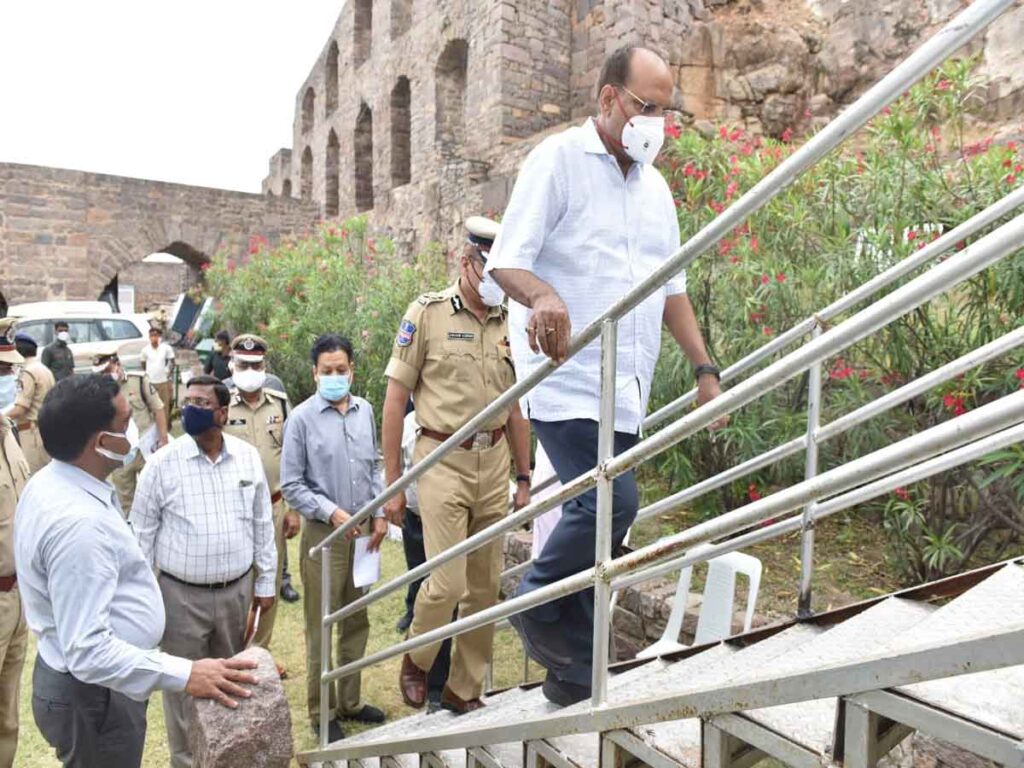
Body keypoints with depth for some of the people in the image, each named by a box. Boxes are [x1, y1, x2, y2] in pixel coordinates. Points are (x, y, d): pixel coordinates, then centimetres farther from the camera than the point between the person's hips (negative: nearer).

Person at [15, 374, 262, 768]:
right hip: (93, 695, -9)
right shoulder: (77, 523, -33)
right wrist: (184, 674, -33)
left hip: (76, 681, 9)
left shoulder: (50, 482, -2)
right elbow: (89, 650, -34)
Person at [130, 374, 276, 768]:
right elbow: (142, 532, -3)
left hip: (236, 591, 3)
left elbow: (262, 523, 5)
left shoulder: (248, 456, -3)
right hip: (181, 594, -2)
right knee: (183, 684, 10)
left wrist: (266, 581, 7)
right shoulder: (162, 463, -10)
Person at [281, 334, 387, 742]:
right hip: (324, 533, -4)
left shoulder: (365, 410, 2)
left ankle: (350, 701, 34)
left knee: (356, 623, 17)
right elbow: (291, 485, -8)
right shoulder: (302, 417, -9)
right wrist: (332, 512, -15)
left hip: (364, 532, 4)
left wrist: (380, 514, 3)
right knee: (320, 628, 8)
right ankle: (321, 712, 25)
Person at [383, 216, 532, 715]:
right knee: (446, 583, -7)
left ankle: (464, 689, 28)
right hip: (442, 460, -5)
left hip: (493, 463, 5)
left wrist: (524, 478, 14)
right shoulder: (427, 313, -5)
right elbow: (395, 398, -4)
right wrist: (391, 483, -6)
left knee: (485, 588, 10)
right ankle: (416, 661, 25)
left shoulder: (510, 324, 9)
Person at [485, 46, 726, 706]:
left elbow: (671, 287, 23)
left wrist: (705, 368, 17)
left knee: (594, 518, 9)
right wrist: (543, 296, -32)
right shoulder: (558, 159, -1)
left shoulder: (655, 186, 20)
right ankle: (537, 604, 8)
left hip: (626, 387, 7)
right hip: (566, 378, -7)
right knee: (612, 502, -21)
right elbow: (506, 260, -10)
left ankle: (574, 674, 23)